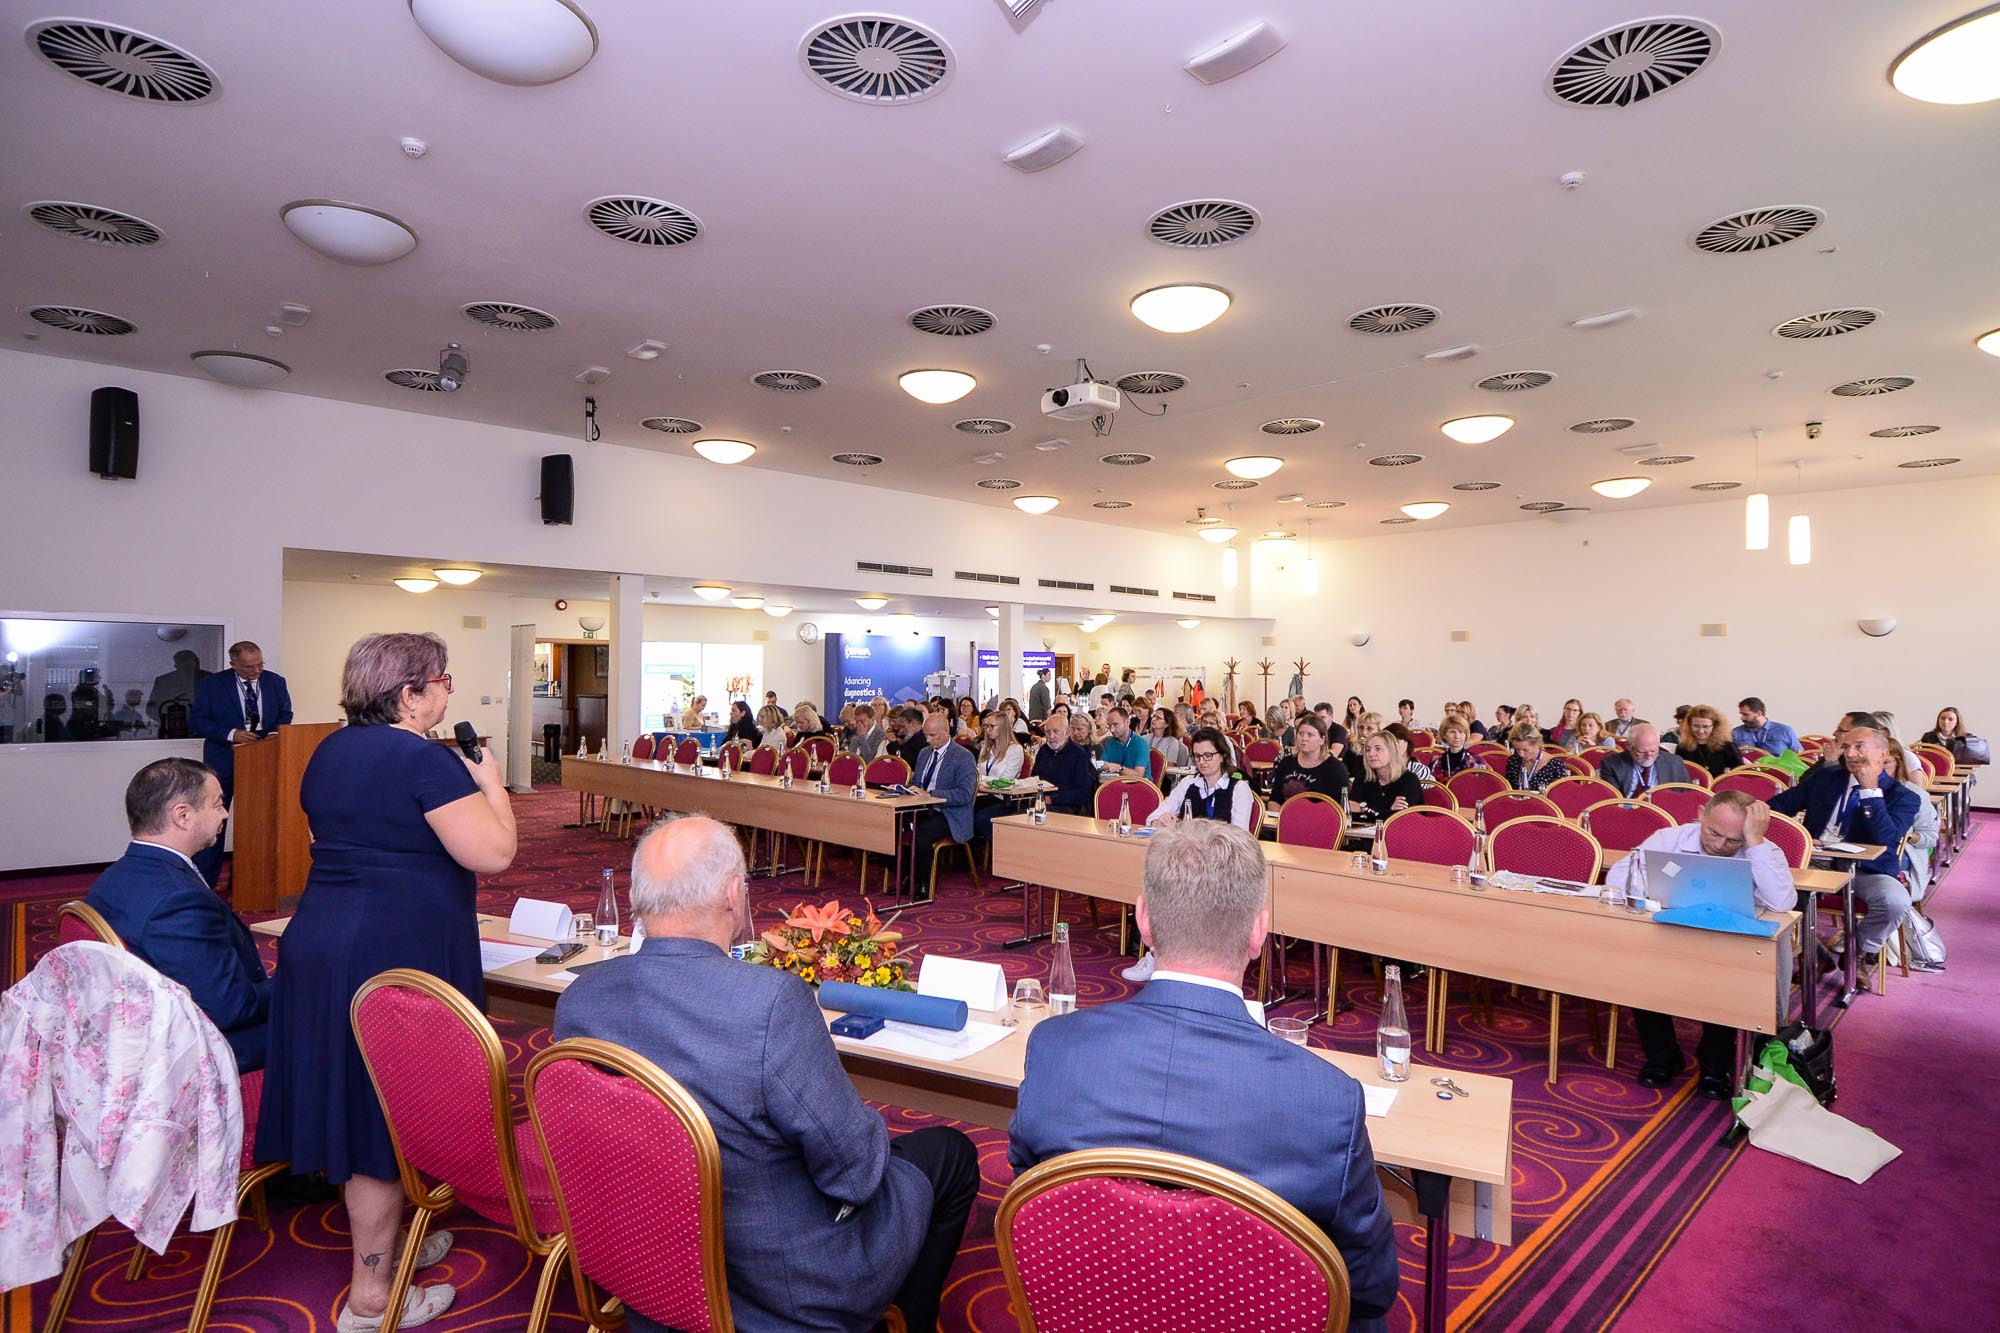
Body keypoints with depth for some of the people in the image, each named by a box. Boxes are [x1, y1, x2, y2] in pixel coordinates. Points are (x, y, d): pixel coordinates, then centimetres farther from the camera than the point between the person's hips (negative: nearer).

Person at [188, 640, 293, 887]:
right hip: (224, 761, -2)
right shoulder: (212, 685, -5)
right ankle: (203, 882, 11)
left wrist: (276, 732, -10)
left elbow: (285, 715, 12)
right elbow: (196, 721, -6)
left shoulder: (275, 682, 2)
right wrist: (231, 735, -19)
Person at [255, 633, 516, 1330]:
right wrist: (490, 784, -6)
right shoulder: (423, 758, -18)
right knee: (386, 1119, 3)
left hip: (318, 943, 9)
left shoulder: (330, 752, 10)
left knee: (354, 1103, 20)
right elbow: (494, 853, -22)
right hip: (396, 956, -9)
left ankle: (386, 1242, 38)